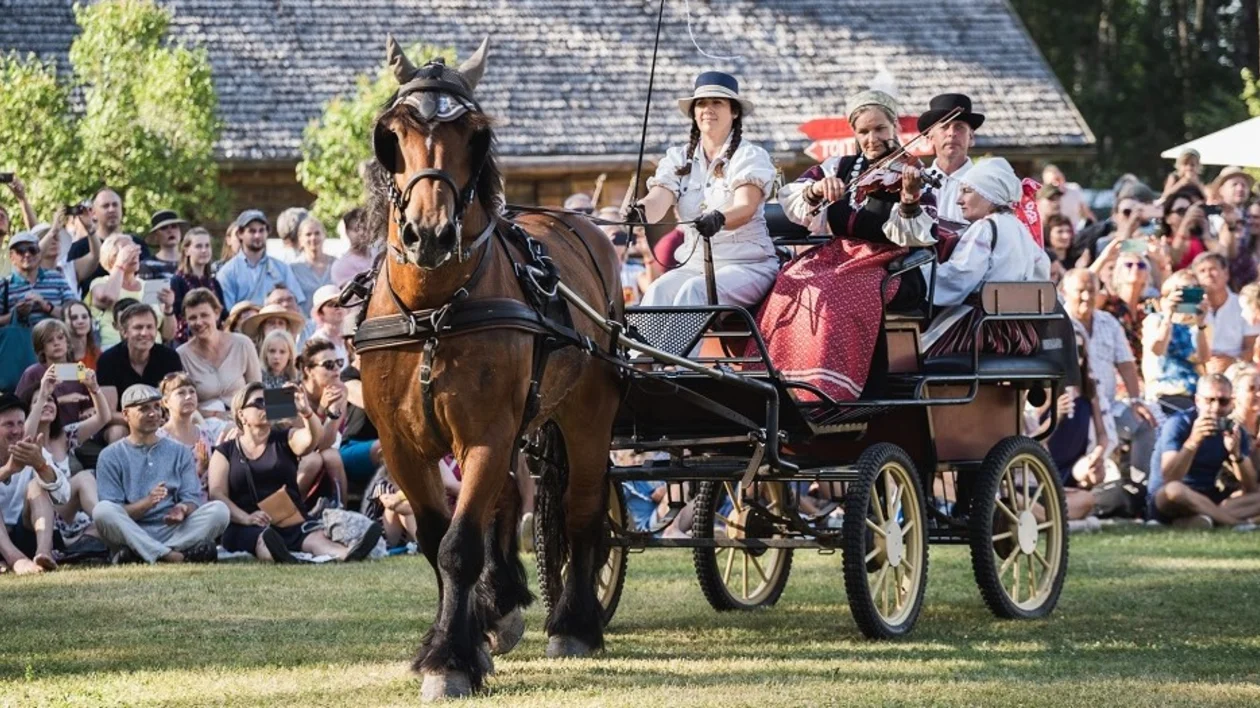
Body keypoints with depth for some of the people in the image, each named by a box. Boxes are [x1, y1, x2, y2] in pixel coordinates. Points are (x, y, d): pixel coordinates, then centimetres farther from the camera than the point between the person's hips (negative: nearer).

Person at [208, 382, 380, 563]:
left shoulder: (285, 440, 19)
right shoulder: (224, 453, 14)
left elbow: (312, 439, -3)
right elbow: (217, 494, 1)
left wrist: (306, 412, -25)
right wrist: (246, 518, -18)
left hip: (291, 519, 2)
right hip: (247, 527, -2)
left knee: (316, 537, -32)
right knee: (262, 538, -38)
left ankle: (343, 554, -65)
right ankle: (275, 554, -74)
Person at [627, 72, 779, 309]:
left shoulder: (751, 156, -1)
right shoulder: (679, 159, 11)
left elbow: (746, 208, -19)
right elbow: (658, 200, -7)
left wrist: (719, 219, -43)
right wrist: (640, 211, -33)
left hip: (747, 265, -4)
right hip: (694, 265, 4)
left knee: (693, 291, -32)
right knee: (659, 291, -26)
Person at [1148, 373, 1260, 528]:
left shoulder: (1234, 432, 0)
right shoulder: (1178, 424, -13)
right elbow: (1169, 479, -25)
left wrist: (1236, 454, -25)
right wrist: (1193, 441, -36)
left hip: (1207, 501, 5)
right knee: (1174, 490, -39)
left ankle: (1190, 521, -32)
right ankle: (1238, 522, -32)